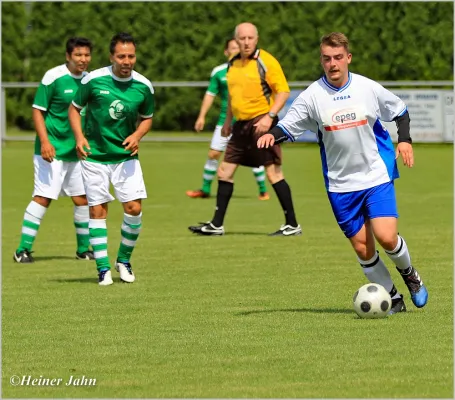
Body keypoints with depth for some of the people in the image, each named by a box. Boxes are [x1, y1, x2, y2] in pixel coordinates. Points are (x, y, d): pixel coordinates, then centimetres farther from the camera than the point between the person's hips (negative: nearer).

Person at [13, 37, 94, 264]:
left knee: (82, 198, 9)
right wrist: (44, 141, -20)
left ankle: (83, 249, 21)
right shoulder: (53, 77, -12)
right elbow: (37, 111, -11)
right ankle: (23, 249, -5)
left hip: (77, 151, 6)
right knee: (43, 198, -10)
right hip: (52, 150, -6)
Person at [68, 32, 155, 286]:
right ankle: (103, 268, 6)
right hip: (95, 156, -2)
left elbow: (147, 118, 11)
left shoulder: (144, 86, -5)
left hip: (126, 156, 2)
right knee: (98, 210, -2)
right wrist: (79, 136, -13)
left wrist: (137, 135, -9)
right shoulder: (94, 80, -10)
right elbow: (75, 108, 2)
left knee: (134, 208, -7)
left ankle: (124, 260, 14)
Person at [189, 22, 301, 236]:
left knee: (273, 173, -9)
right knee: (224, 172, 8)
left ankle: (292, 225, -4)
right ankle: (216, 225, 14)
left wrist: (269, 116, -22)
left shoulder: (266, 61, -10)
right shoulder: (233, 64, 13)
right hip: (241, 125, 8)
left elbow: (283, 91, -12)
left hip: (261, 124, -8)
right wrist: (228, 120, 22)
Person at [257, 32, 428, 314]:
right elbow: (289, 126, -3)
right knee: (362, 247, 1)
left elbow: (400, 110, 11)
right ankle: (392, 298, 19)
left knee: (386, 237, -15)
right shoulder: (313, 96, -6)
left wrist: (405, 140, -5)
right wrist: (272, 135, -24)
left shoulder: (368, 88, -4)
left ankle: (409, 274, 17)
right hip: (341, 184, 1)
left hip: (377, 175, -1)